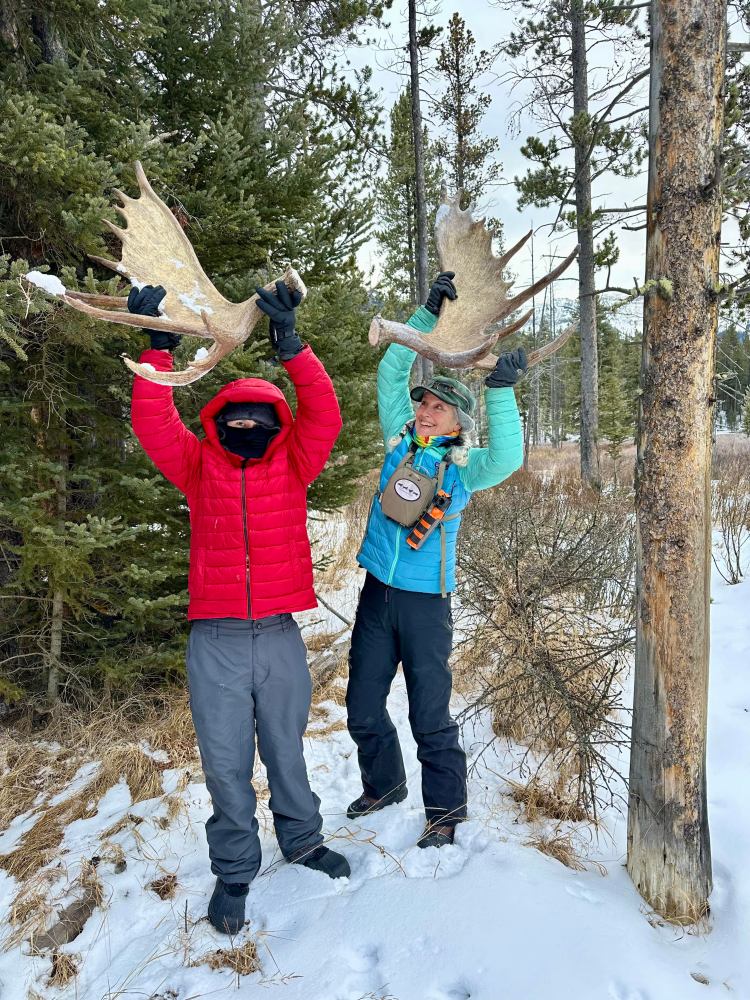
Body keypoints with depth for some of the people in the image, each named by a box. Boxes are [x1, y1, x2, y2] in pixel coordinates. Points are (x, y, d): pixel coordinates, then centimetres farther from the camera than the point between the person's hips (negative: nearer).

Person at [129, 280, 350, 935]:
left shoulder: (292, 464, 4)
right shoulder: (198, 465, 5)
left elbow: (324, 415, -8)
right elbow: (152, 423, -6)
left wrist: (290, 345, -15)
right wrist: (160, 347, -15)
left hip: (280, 635, 0)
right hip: (215, 640, 0)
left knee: (286, 748, 17)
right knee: (226, 762, 9)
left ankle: (302, 840, 39)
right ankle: (234, 870, 28)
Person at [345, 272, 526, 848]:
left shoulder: (464, 468, -2)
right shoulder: (400, 442, 6)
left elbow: (508, 459, -23)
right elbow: (391, 373, 5)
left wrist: (502, 392, -30)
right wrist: (430, 314, 0)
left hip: (426, 601, -4)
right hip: (377, 592, 4)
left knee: (431, 714, 2)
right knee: (363, 707, 14)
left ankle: (445, 808, 23)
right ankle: (384, 784, 38)